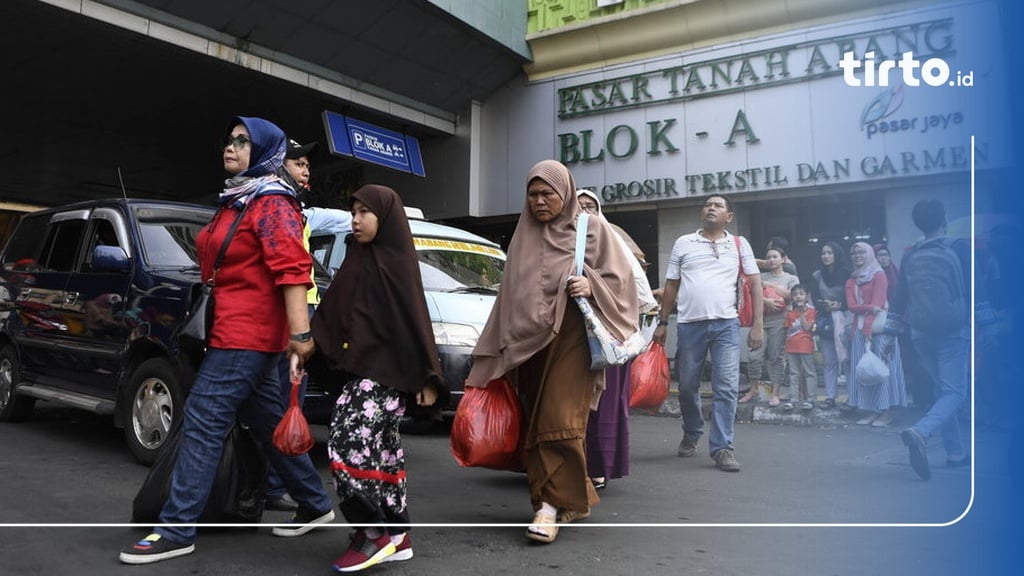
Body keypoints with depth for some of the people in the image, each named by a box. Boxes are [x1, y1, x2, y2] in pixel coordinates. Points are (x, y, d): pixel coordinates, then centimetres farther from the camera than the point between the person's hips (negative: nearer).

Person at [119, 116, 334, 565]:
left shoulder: (271, 203, -11)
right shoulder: (235, 201, 19)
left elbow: (291, 268, -22)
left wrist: (300, 332, -30)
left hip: (247, 334, -10)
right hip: (239, 331, 10)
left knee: (202, 423, -8)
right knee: (269, 423, 14)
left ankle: (176, 530, 0)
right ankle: (315, 506, 25)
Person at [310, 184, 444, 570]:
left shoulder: (396, 261, -6)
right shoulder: (356, 259, 16)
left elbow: (415, 319, -9)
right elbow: (331, 310, 12)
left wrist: (427, 377, -11)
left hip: (385, 370, -8)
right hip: (357, 368, 8)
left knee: (348, 442, -14)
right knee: (380, 449, 9)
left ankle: (371, 531, -1)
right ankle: (395, 536, 17)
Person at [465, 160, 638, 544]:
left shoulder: (592, 229, 5)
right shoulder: (524, 235, 18)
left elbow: (619, 278, 3)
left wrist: (591, 286, -18)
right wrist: (502, 348, 19)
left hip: (571, 336, -5)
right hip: (528, 338, 5)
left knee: (559, 421, -14)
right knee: (536, 422, 5)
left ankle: (551, 504, -9)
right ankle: (574, 497, 16)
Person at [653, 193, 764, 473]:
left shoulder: (739, 244, 8)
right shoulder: (683, 243, 9)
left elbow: (755, 284, 5)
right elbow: (671, 286, 12)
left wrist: (758, 324, -4)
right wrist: (662, 323, 8)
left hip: (726, 324, -1)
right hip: (689, 324, 1)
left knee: (727, 388, -6)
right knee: (687, 386, 10)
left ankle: (722, 447, 2)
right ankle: (691, 434, 32)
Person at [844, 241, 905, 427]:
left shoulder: (879, 275, -1)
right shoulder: (851, 281, 16)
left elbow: (877, 302, -10)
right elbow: (852, 306, 2)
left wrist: (868, 328, -17)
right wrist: (869, 308, -17)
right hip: (859, 328, 6)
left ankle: (886, 412, -4)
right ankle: (871, 411, 5)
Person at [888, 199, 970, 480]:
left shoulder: (910, 257, 7)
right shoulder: (959, 248, -4)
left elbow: (899, 299, 10)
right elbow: (971, 291, -6)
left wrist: (892, 334, 16)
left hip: (921, 333, 5)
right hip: (952, 331, -5)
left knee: (942, 390, 18)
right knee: (954, 392, -5)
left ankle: (955, 452, 20)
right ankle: (920, 432, -31)